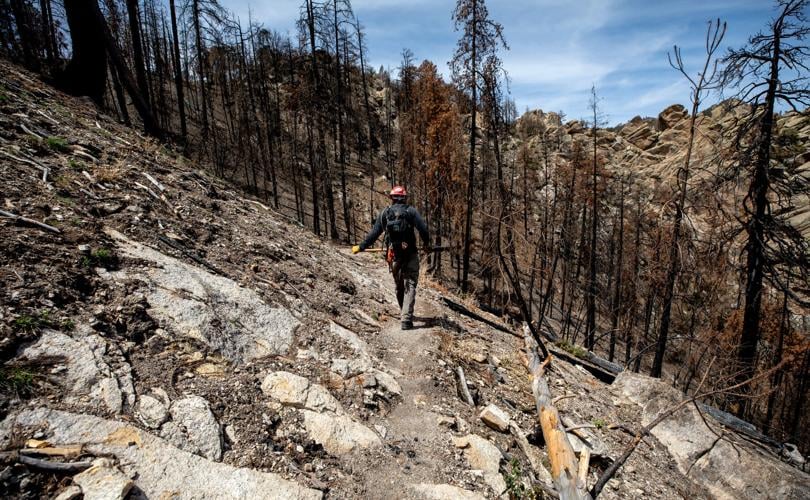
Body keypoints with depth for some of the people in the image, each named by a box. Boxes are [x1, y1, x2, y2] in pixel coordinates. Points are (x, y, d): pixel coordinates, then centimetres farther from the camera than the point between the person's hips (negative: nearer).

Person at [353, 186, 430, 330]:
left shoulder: (385, 213, 6)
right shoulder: (411, 211, -2)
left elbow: (374, 233, 7)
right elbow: (423, 228, -9)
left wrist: (361, 247, 18)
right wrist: (426, 242, 11)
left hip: (394, 255, 3)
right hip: (410, 254, -3)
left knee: (399, 286, 20)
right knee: (409, 286, -1)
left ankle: (404, 313, 36)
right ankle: (406, 319, -11)